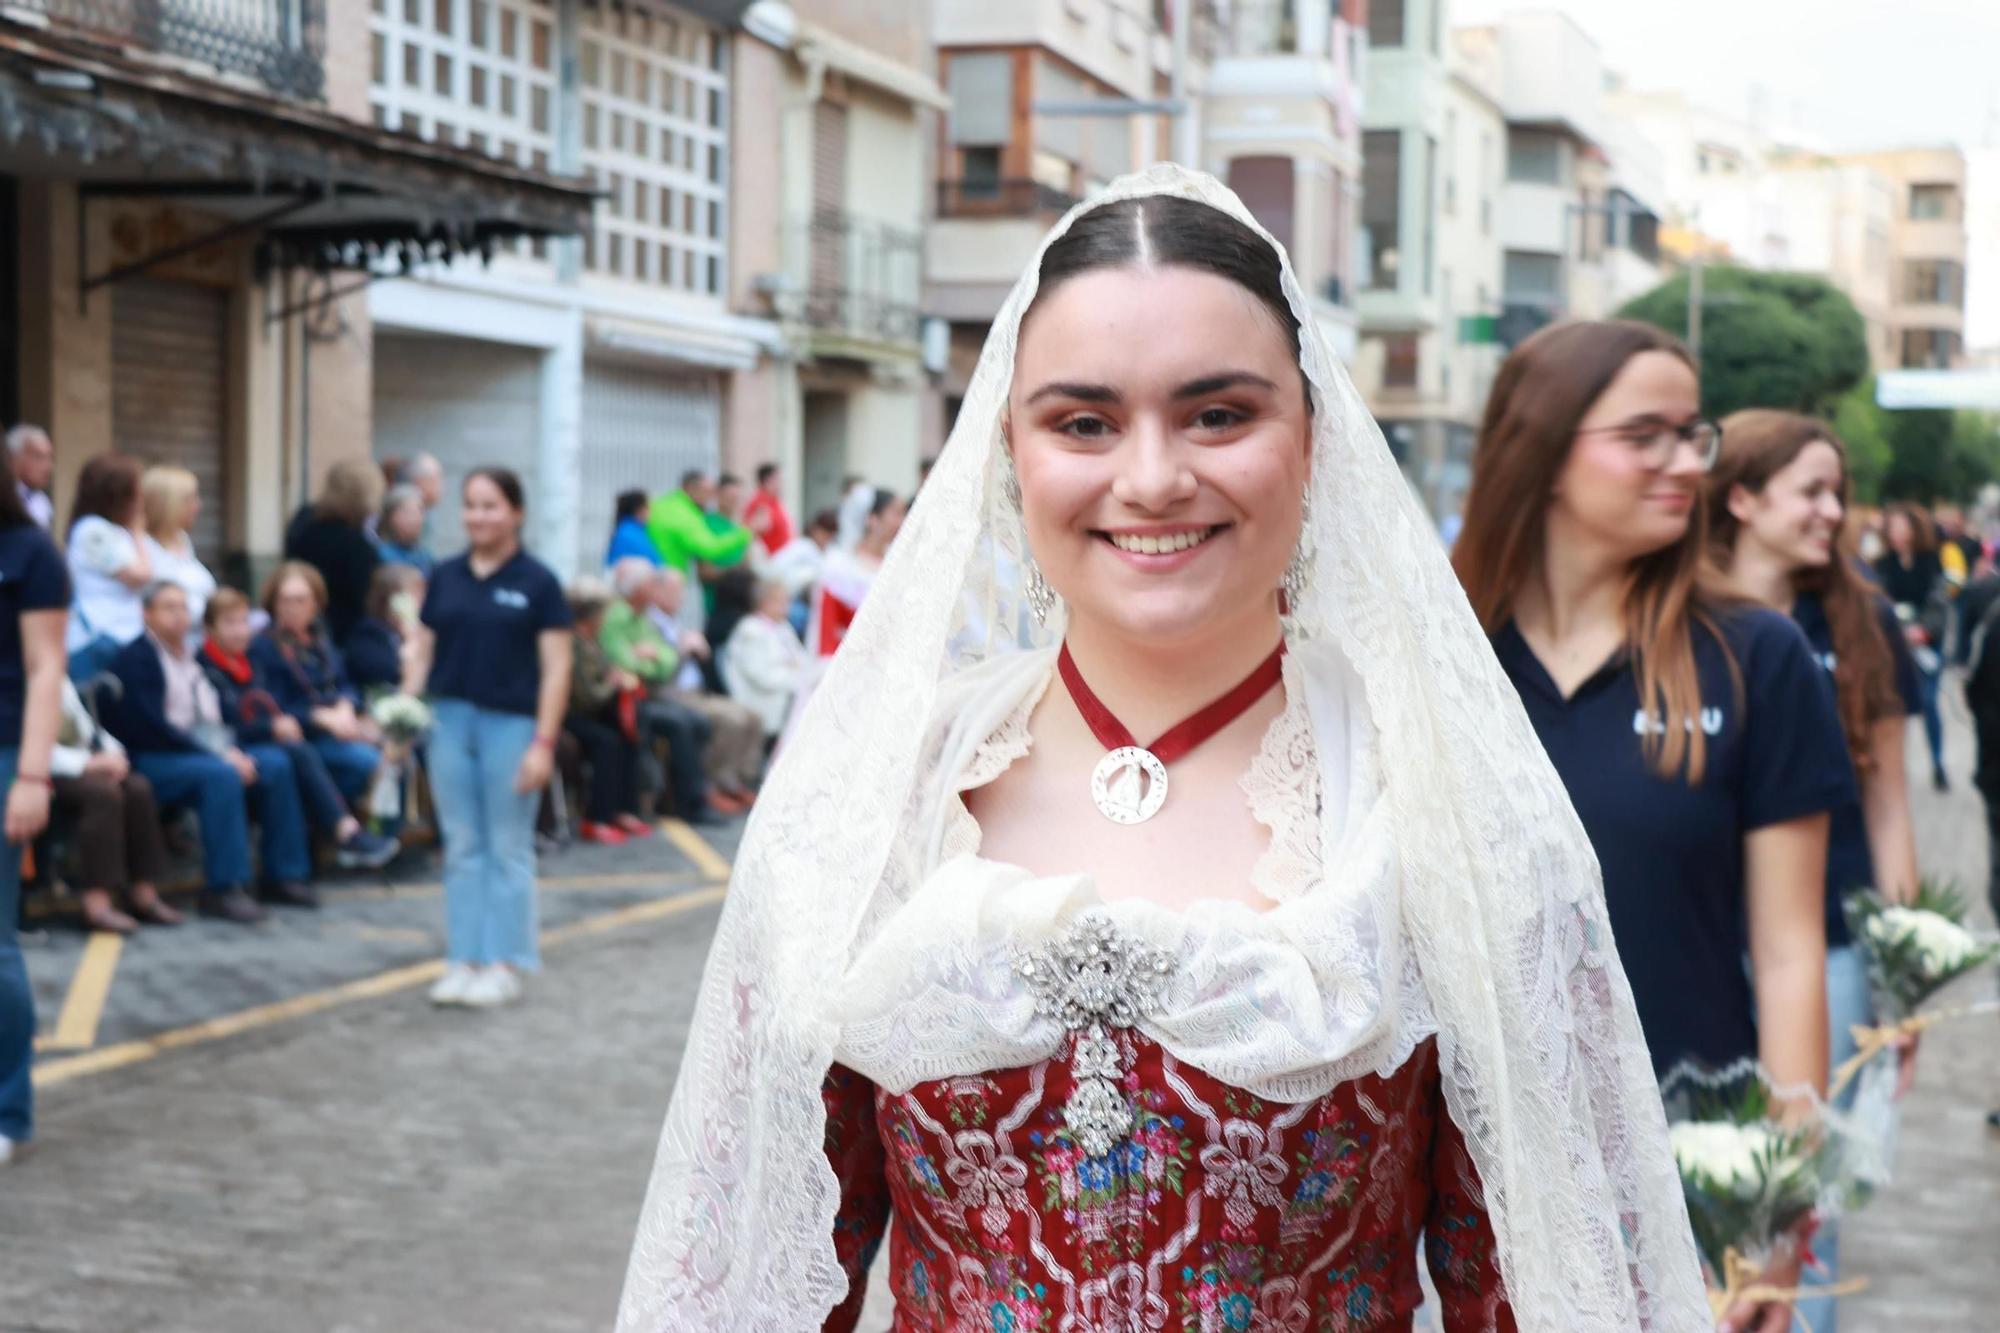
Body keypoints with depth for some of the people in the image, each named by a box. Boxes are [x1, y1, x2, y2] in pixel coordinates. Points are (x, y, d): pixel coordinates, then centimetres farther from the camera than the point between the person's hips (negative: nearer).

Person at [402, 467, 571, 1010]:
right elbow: (424, 650, 10)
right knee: (462, 848, 8)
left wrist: (543, 743, -13)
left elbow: (555, 667, -7)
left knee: (509, 849, 4)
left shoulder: (536, 582, -5)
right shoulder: (445, 576, 7)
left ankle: (504, 966, 10)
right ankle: (463, 962, 14)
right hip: (451, 720, 4)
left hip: (510, 724, -4)